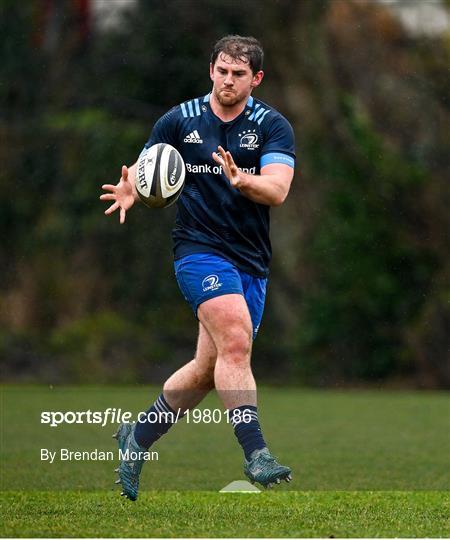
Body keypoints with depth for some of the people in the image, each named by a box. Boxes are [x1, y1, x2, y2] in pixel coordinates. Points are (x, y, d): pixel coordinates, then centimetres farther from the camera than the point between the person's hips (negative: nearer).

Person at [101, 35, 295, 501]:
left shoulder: (273, 126, 0)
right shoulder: (179, 121, 2)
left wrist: (241, 180, -33)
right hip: (199, 249, -3)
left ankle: (137, 437, 29)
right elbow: (145, 169, 8)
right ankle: (255, 454, -28)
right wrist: (130, 189, -15)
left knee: (209, 368, 9)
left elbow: (277, 190, -13)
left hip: (251, 262, 3)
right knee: (236, 340, -25)